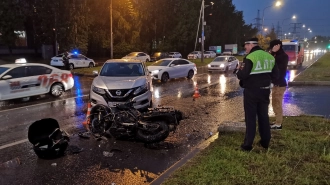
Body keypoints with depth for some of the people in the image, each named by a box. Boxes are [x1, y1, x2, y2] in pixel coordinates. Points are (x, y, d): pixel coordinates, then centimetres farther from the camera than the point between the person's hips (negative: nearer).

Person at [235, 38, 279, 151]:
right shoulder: (269, 57, 8)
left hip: (251, 91, -6)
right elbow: (275, 74, 11)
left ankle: (248, 144, 4)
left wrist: (238, 70, 0)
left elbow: (243, 76, -21)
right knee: (264, 116, 16)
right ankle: (265, 142, 24)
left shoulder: (250, 58, -16)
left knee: (250, 118, -1)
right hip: (265, 90, 7)